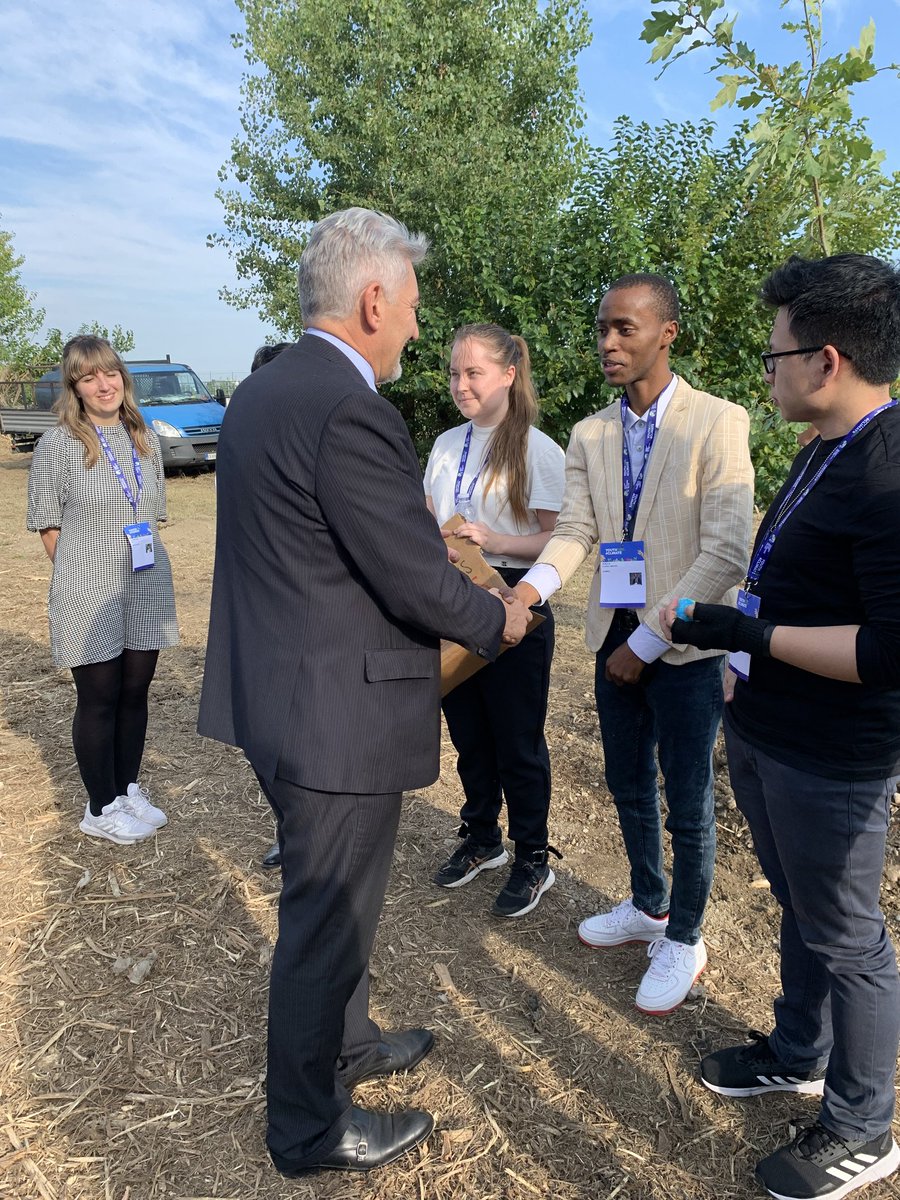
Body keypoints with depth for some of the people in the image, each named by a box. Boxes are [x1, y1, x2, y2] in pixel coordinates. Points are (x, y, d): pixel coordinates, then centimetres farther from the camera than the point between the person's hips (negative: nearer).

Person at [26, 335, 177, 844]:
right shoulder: (58, 444, -7)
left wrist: (145, 553, 5)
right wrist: (87, 573, -6)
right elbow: (48, 523, -4)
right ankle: (102, 808, 21)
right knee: (99, 700, 6)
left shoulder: (146, 439, 6)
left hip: (148, 589, 4)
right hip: (89, 597, -4)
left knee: (135, 693, 13)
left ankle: (129, 788, 31)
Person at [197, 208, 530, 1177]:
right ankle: (310, 1130, 34)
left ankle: (343, 1042, 50)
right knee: (326, 918, 10)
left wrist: (434, 535, 16)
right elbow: (422, 584, -21)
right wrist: (500, 620, -2)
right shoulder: (350, 411, -24)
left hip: (281, 695, 10)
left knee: (329, 902, 27)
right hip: (338, 715, -10)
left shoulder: (262, 390, 8)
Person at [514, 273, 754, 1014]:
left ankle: (684, 940, 31)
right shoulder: (590, 436, 5)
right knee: (628, 785, 19)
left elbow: (728, 554, -17)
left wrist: (647, 643, -17)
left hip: (684, 647, -5)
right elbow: (575, 531, -2)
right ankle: (648, 906, 43)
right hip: (615, 638, 5)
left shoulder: (716, 423, -12)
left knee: (687, 805, 9)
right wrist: (532, 587, -23)